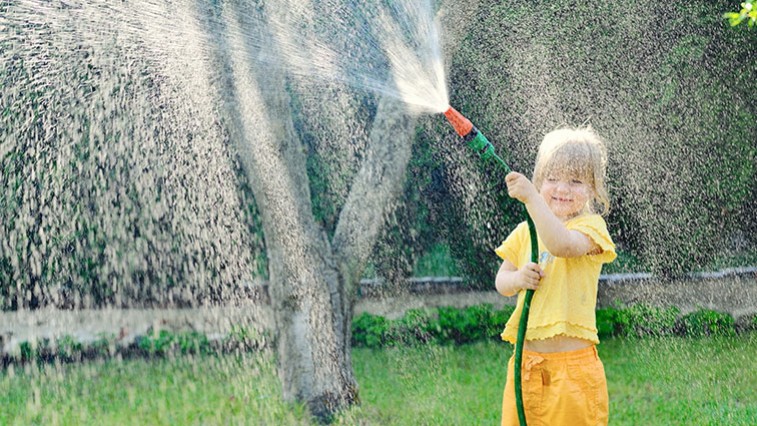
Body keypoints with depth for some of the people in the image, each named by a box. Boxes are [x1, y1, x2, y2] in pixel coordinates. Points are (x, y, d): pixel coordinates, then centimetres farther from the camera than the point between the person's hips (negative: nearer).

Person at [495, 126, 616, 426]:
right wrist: (518, 279, -9)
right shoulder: (525, 231, 11)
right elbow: (501, 282, 14)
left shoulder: (590, 227, -6)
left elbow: (562, 244, -27)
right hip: (526, 360, 5)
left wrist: (531, 198, -33)